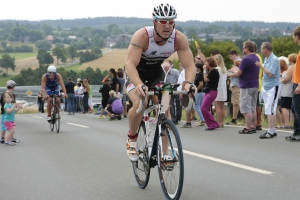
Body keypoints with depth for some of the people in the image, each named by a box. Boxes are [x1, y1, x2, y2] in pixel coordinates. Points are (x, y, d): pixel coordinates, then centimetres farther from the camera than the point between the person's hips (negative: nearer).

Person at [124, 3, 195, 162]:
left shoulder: (179, 39, -24)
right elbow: (130, 64, -41)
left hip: (156, 72, 3)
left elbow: (189, 65, -26)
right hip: (136, 72, -3)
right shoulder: (142, 35, -34)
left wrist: (189, 83, -47)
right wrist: (139, 85, -58)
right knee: (139, 104, -28)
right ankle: (132, 139, 0)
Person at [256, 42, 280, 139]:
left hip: (273, 87, -9)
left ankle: (270, 131, -11)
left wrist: (261, 66, -13)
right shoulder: (266, 59, 13)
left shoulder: (274, 59, -15)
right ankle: (273, 130, 16)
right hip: (265, 87, 9)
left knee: (270, 109, -12)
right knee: (268, 109, 10)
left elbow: (270, 74, -22)